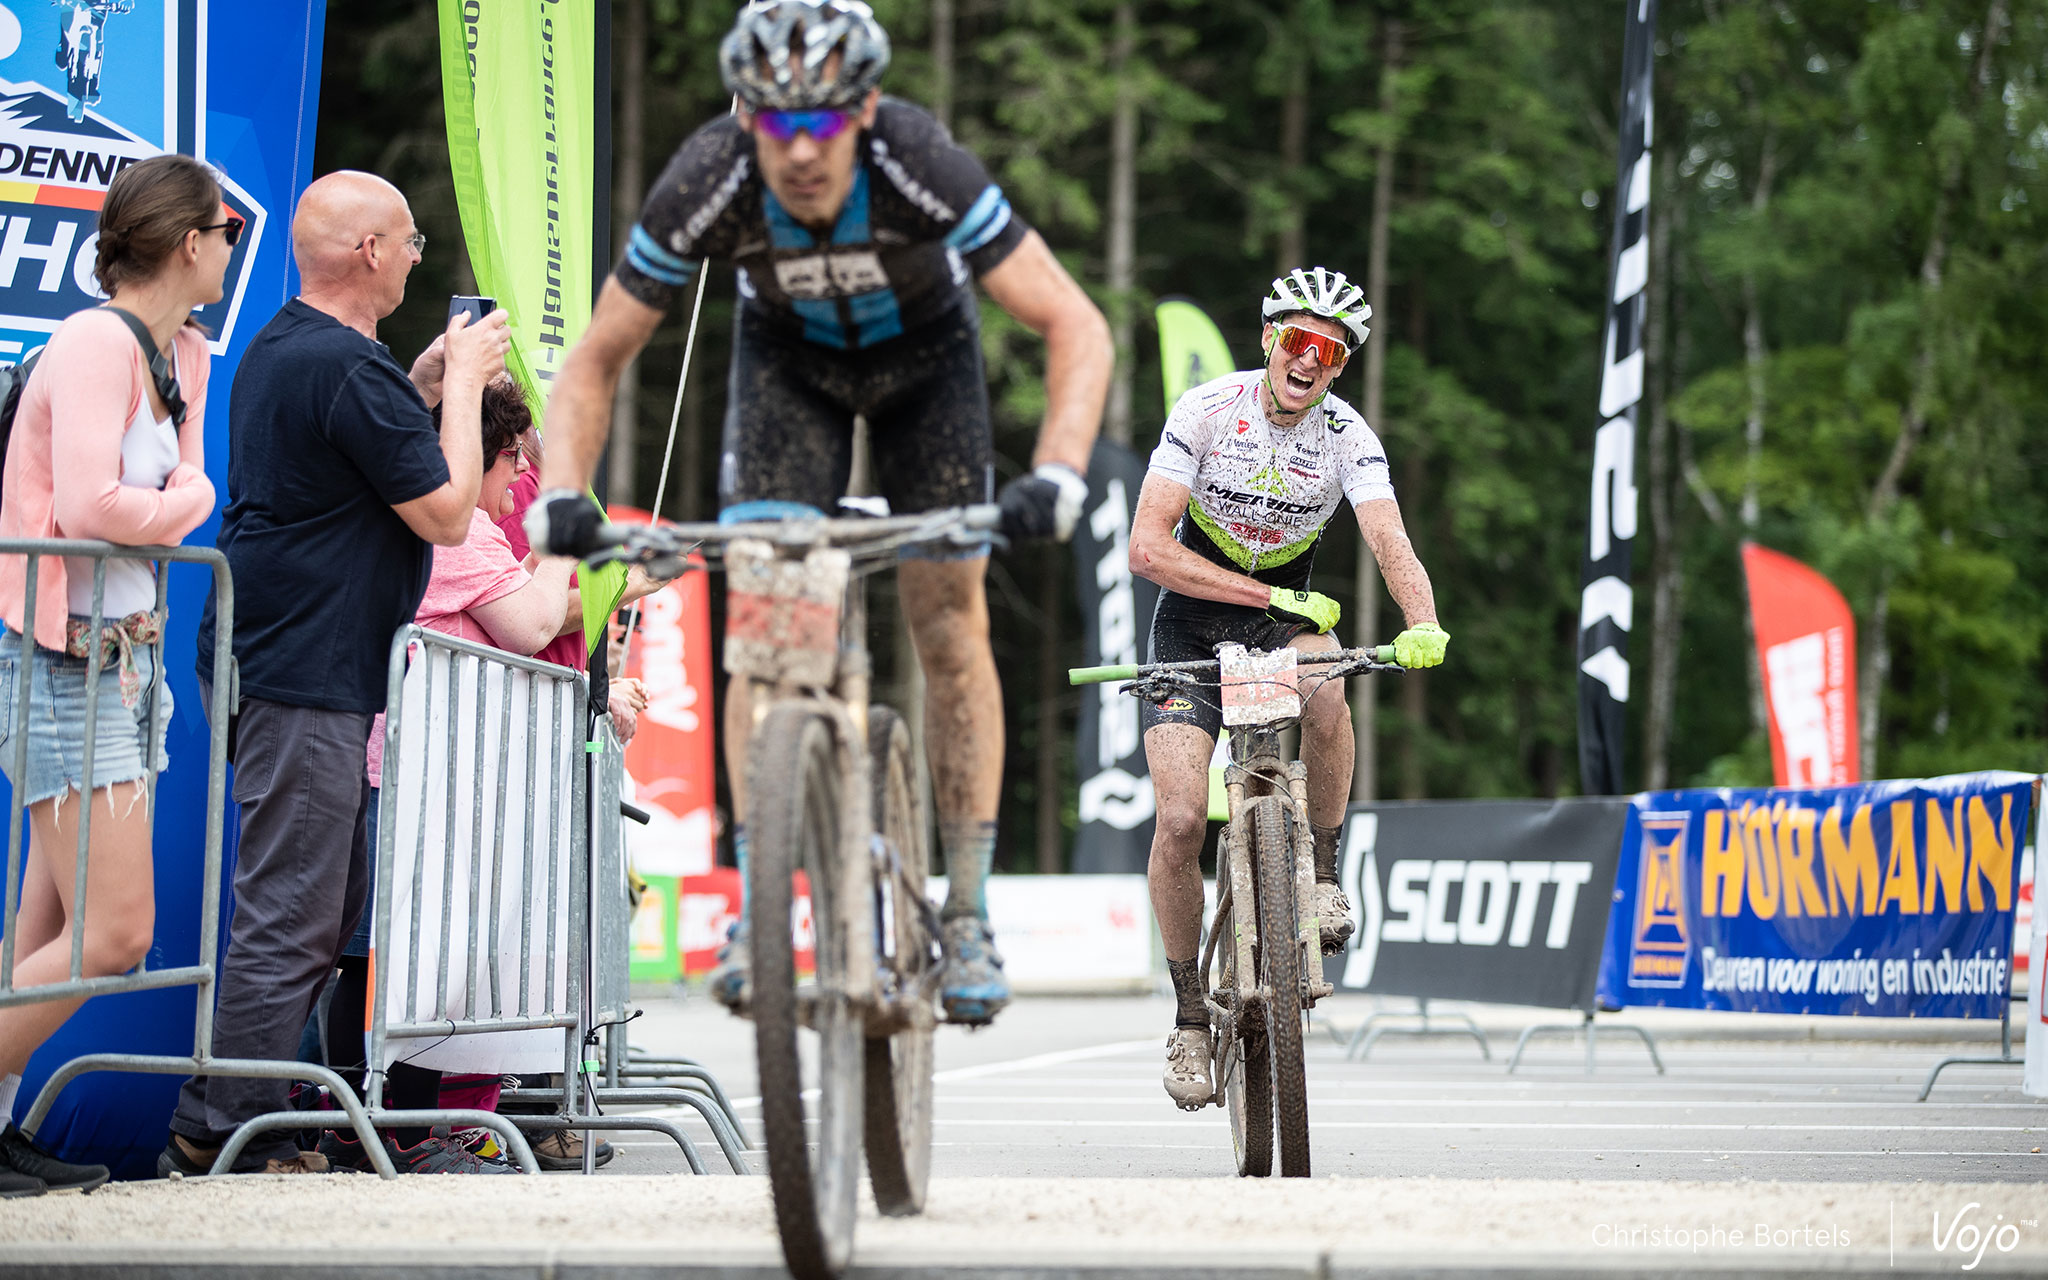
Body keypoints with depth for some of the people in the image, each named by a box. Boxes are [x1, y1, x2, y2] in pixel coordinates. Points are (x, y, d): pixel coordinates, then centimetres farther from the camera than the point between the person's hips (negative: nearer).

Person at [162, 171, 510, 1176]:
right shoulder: (347, 369, -18)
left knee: (332, 903, 15)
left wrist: (429, 385, 19)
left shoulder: (277, 348, 15)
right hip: (306, 677, -11)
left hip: (281, 665, 11)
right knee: (290, 917, -8)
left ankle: (237, 1126, 17)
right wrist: (463, 381, -3)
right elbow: (446, 515, -14)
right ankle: (217, 1140, -7)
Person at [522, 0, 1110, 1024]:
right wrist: (562, 496, -37)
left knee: (950, 623, -7)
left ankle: (967, 917, 2)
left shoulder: (923, 169, -38)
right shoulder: (706, 186, -34)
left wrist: (1058, 476, -48)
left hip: (923, 349, -1)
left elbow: (1076, 327, -34)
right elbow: (596, 361, -22)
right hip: (789, 354, 1)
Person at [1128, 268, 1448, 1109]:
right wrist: (1271, 595, -29)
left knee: (1325, 688, -36)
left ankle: (1323, 874, -14)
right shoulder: (1206, 411, -18)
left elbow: (1390, 544, -26)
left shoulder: (1347, 437, -13)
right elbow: (1148, 547, -23)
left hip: (1284, 613, 1)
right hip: (1192, 617, -1)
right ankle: (1189, 1013, 2)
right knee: (1181, 820, -16)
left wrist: (1423, 626, -48)